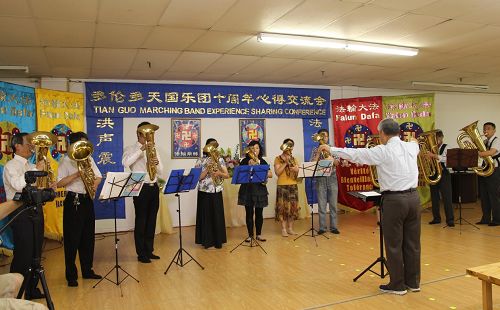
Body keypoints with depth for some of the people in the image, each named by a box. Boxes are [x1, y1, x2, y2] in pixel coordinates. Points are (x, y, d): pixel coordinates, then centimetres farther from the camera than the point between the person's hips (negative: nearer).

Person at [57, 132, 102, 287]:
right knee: (72, 239, 0)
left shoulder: (89, 158, 11)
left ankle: (87, 270, 25)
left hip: (87, 200, 6)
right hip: (73, 201, -6)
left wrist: (95, 184, -8)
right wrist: (77, 174, -20)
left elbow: (98, 176, 12)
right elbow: (59, 183, -13)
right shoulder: (66, 160, -6)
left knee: (88, 237, 12)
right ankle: (71, 275, 11)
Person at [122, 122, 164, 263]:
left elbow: (161, 172, 8)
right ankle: (141, 253, 12)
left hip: (154, 188, 5)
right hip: (141, 188, -5)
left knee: (152, 221, 11)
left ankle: (149, 250, 23)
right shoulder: (131, 149, 0)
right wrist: (141, 149, -25)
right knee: (141, 221, 1)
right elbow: (125, 163, -23)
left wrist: (157, 163, -15)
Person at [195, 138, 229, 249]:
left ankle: (218, 240, 15)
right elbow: (197, 177, -7)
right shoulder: (200, 161, -1)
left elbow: (227, 175, 4)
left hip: (217, 192, 2)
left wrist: (219, 173, -15)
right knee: (206, 216, 0)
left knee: (218, 216, 3)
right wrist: (207, 169, -16)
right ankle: (207, 240, 11)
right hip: (205, 192, -2)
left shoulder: (220, 160, 8)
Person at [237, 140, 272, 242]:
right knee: (249, 213, 2)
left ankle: (259, 234, 18)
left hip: (260, 189, 2)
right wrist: (249, 166, -18)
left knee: (259, 213, 6)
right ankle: (250, 235, 13)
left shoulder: (262, 161, 9)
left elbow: (270, 174, 6)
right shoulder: (245, 161, 1)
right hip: (247, 189, -2)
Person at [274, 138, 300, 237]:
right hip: (282, 186, -4)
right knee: (283, 207, -5)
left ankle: (290, 228, 14)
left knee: (292, 207, 5)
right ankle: (283, 229, 3)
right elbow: (277, 172, -11)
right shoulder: (278, 159, 1)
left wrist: (296, 170, -13)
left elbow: (298, 172, 8)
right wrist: (285, 163, -14)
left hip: (293, 185, 5)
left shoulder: (294, 159, 14)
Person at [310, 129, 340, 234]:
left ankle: (333, 227, 11)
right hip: (320, 179, -1)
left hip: (332, 178, 1)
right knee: (321, 205, 1)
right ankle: (322, 227, 7)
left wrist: (328, 156, -18)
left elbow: (337, 163, -2)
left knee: (333, 204, 3)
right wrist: (319, 151, -10)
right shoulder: (315, 150, 6)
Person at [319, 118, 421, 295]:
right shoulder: (410, 147, 9)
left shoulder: (383, 151, -10)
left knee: (394, 245, 5)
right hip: (413, 197, 7)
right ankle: (413, 282, 26)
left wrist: (331, 149, 5)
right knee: (412, 243, 14)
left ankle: (397, 285, 16)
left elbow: (355, 154, -6)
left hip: (394, 200, -7)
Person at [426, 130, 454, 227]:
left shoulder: (446, 147, -2)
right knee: (434, 197, 9)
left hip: (443, 174, -4)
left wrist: (434, 155, -31)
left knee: (447, 197, -5)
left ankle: (450, 219, 1)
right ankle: (436, 218, 20)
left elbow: (446, 158, -21)